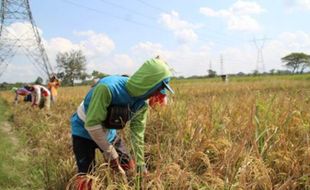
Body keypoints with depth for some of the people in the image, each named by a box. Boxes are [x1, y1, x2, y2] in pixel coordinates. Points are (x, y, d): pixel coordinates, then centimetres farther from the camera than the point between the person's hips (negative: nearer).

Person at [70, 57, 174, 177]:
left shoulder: (141, 103, -16)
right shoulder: (108, 87, -38)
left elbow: (137, 133, -8)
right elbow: (92, 124, -35)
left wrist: (141, 165, -6)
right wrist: (110, 153, -25)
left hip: (109, 132, 6)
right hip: (84, 131, -5)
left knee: (128, 167, 8)